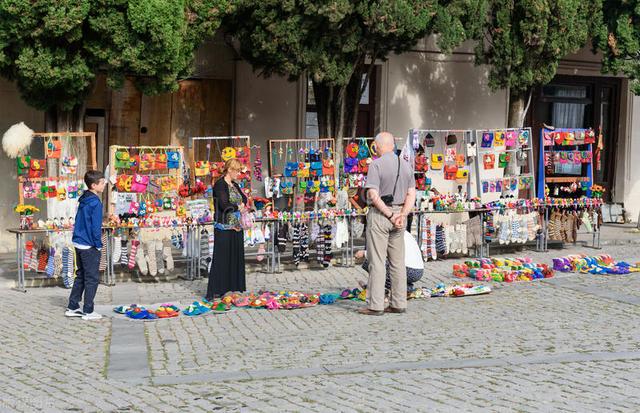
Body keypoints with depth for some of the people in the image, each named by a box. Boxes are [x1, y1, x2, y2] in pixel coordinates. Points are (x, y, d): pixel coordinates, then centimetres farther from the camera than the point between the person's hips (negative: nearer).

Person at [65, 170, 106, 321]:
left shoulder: (83, 200, 9)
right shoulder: (95, 202, -18)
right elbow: (96, 227, -19)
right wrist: (98, 244, -10)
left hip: (79, 243, 9)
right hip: (90, 246, -9)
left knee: (81, 276, 18)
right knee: (92, 278, 1)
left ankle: (72, 307, 22)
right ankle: (88, 311, 6)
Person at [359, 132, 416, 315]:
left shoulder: (376, 165, -11)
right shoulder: (406, 165, 8)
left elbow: (373, 195, -19)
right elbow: (411, 195, 3)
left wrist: (390, 215, -13)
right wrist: (401, 216, -8)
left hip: (379, 215, -6)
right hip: (399, 213, 6)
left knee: (377, 262, -3)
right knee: (398, 262, 10)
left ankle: (375, 305, -3)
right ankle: (399, 304, 12)